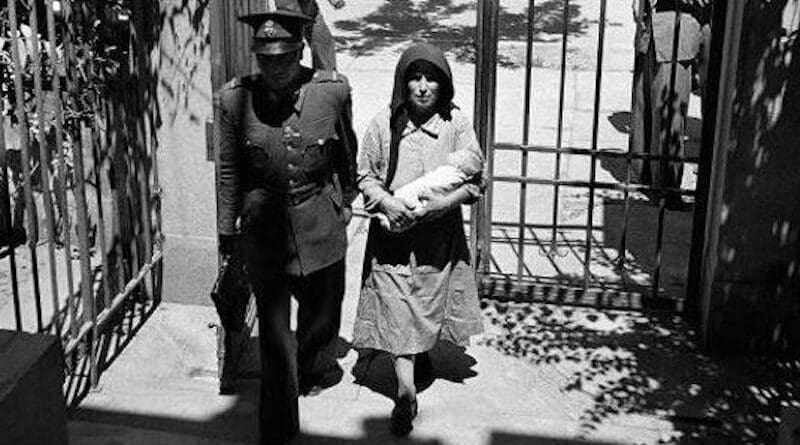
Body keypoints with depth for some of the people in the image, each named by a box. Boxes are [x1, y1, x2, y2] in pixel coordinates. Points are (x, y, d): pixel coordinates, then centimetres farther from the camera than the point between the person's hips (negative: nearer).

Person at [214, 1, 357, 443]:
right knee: (273, 329, 0)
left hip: (320, 225, 2)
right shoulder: (234, 99, -12)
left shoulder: (332, 90, -10)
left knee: (324, 307, 21)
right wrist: (227, 230, 7)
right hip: (263, 228, -2)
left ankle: (310, 365, 56)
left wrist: (346, 201, 19)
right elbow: (227, 171, 1)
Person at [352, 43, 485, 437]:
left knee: (431, 300, 16)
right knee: (396, 304, -6)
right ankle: (405, 388, -5)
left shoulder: (457, 124, -4)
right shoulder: (383, 124, -4)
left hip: (440, 234, 1)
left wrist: (442, 203, -18)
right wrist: (386, 202, -16)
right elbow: (364, 175, 3)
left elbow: (475, 178, -3)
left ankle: (423, 353, 45)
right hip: (393, 231, -1)